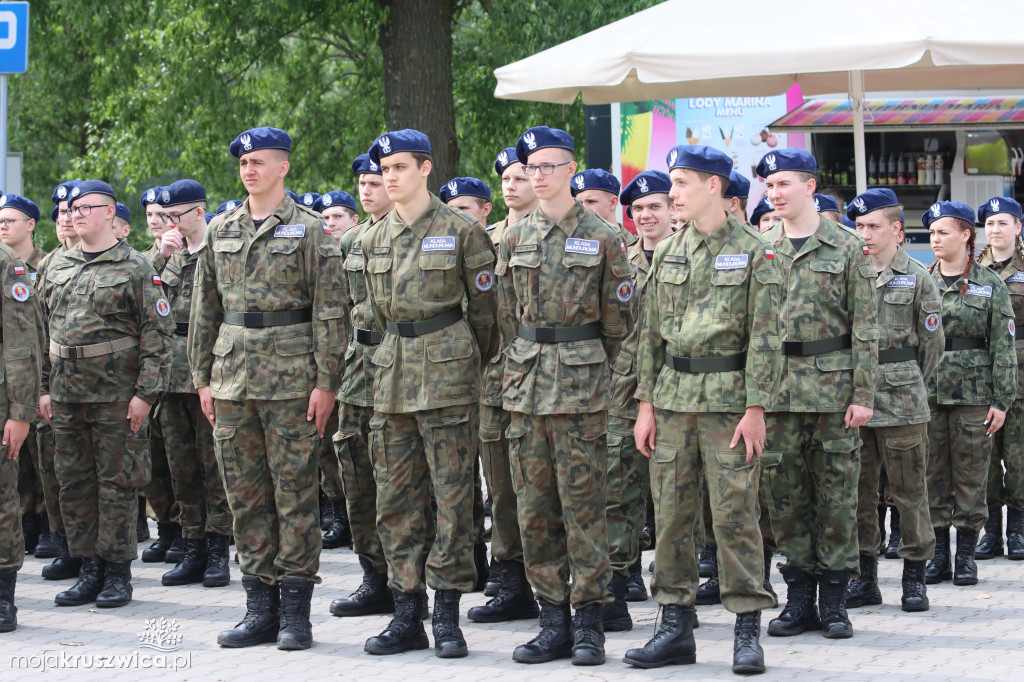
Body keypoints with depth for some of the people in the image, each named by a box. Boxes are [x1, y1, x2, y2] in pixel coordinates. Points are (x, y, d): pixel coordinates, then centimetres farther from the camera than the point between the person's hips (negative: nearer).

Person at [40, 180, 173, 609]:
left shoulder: (135, 268, -4)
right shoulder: (57, 269, 13)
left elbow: (157, 333, -8)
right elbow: (44, 332, 18)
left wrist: (145, 393, -13)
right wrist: (45, 387, 11)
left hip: (117, 396, -6)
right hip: (66, 397, 6)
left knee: (117, 483, -1)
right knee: (74, 484, 7)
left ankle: (118, 573, 6)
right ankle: (90, 570, 15)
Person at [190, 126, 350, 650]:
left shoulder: (310, 230, -2)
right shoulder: (220, 230, 13)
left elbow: (330, 310, -5)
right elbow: (204, 309, 16)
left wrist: (326, 381, -11)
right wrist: (202, 376, 11)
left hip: (291, 376, -5)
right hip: (233, 378, 5)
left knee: (294, 489, -2)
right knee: (244, 491, 6)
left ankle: (295, 610, 3)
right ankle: (261, 605, 12)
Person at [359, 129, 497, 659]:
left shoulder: (461, 231, -4)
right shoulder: (374, 239, 12)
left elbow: (484, 308, 2)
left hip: (448, 372, -5)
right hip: (392, 376, 5)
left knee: (452, 496, -3)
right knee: (395, 500, 4)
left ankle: (447, 616, 1)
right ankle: (406, 616, 10)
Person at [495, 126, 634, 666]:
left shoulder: (603, 237, -1)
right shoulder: (515, 238, 10)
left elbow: (618, 317, 4)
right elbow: (506, 316, 15)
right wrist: (527, 362, 11)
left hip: (582, 384, -4)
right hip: (526, 384, 4)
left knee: (582, 503, -4)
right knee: (535, 504, 4)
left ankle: (588, 621, 1)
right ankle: (553, 618, 10)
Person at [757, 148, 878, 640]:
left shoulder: (847, 247, 0)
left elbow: (864, 327, -1)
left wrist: (863, 394, -8)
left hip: (833, 385, -3)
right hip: (776, 388, 3)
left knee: (836, 491, 0)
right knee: (784, 491, 3)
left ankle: (834, 599, 8)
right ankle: (799, 597, 12)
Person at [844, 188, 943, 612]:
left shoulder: (917, 279, 1)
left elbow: (932, 343, 5)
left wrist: (905, 384, 9)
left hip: (902, 400, -3)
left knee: (908, 490, 0)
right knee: (857, 491, 5)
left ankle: (914, 577, 9)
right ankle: (864, 576, 14)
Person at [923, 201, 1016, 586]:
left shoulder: (990, 285, 1)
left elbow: (1004, 348, 0)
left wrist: (1002, 400, -6)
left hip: (973, 393, -2)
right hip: (926, 393, 2)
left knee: (970, 476, 1)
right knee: (933, 475, 5)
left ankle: (966, 556, 9)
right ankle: (939, 555, 12)